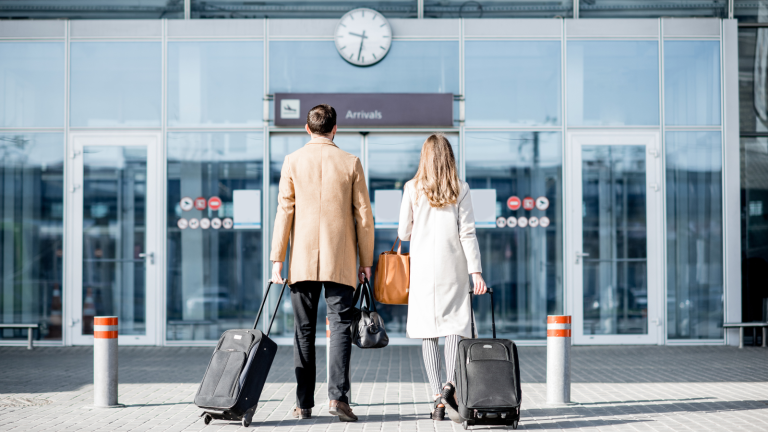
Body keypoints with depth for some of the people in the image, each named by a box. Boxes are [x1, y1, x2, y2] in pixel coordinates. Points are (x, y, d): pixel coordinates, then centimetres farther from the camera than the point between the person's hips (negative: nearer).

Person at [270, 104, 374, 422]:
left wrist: (277, 259, 3)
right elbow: (363, 215, 1)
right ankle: (338, 395, -13)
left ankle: (304, 404, 7)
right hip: (340, 261, -1)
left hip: (303, 260, 1)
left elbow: (284, 212, -1)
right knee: (341, 326, 1)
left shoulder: (293, 161, 1)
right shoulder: (350, 163, 1)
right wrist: (366, 260, 9)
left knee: (304, 331, 6)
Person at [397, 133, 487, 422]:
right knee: (455, 325, 2)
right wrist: (476, 271, -4)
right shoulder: (461, 189, 0)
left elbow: (404, 232, 4)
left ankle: (437, 398, -1)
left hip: (423, 268, 1)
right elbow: (467, 233, -4)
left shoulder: (413, 188, 1)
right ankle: (450, 385, -20)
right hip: (453, 268, -1)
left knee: (428, 332, 4)